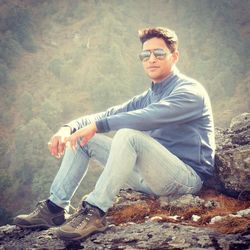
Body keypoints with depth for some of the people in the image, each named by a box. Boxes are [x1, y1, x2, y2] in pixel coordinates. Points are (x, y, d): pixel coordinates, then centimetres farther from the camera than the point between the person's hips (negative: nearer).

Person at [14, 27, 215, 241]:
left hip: (187, 177, -8)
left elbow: (150, 117, -27)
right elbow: (110, 114, 9)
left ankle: (95, 212, -29)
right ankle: (55, 208, -4)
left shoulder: (190, 91, -8)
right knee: (82, 137, 2)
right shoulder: (147, 97, 18)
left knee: (128, 135, -34)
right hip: (152, 176, 8)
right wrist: (69, 127, -9)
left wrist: (97, 125, -27)